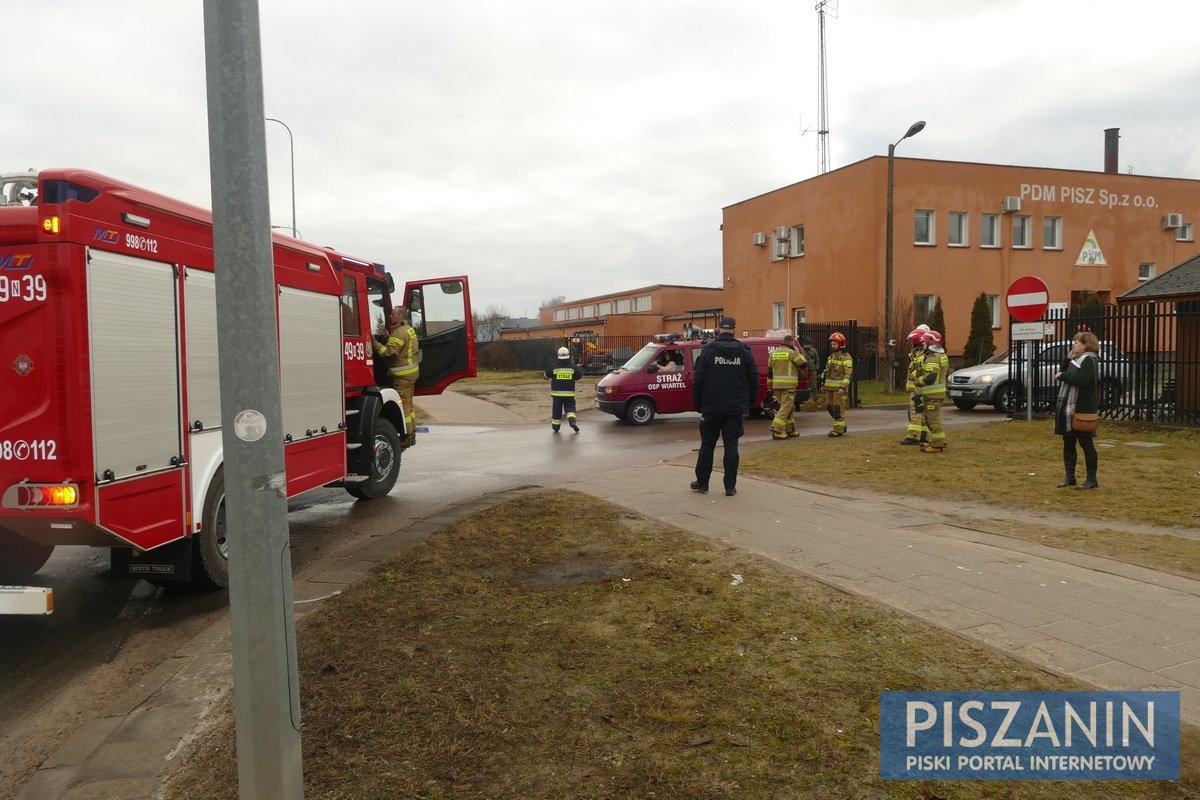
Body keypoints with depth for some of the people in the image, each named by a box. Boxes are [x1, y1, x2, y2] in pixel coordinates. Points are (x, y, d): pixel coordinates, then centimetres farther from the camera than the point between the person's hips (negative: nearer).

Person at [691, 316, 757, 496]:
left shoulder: (708, 350, -5)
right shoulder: (744, 351, 1)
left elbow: (698, 380, -7)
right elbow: (754, 380, 4)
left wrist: (697, 404, 3)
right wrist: (748, 403, 14)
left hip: (712, 407, -1)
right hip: (736, 408, 1)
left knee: (707, 444, 9)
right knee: (731, 445, 4)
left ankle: (702, 483, 15)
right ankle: (730, 486, 3)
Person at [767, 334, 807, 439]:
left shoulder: (774, 353, 12)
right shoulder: (792, 353, -9)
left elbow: (769, 371, 14)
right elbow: (804, 364, -1)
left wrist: (769, 385, 19)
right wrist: (800, 354, 14)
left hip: (776, 385, 7)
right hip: (788, 385, -7)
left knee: (787, 407, 18)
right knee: (785, 407, -5)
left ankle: (790, 430, 22)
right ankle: (776, 430, -14)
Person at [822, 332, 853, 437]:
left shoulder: (846, 357, -10)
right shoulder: (831, 357, 14)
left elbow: (848, 374, -16)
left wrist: (843, 387, -25)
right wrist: (823, 385, 15)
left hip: (840, 387, -8)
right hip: (830, 387, 8)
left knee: (838, 408, -7)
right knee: (829, 407, 8)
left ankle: (838, 430, -1)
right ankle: (842, 426, 21)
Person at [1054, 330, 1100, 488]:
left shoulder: (1089, 360, -12)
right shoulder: (1076, 360, 17)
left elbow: (1081, 380, -26)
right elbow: (1063, 373, 13)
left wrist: (1062, 376, -17)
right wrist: (1068, 358, 5)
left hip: (1082, 411, -9)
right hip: (1068, 410, 9)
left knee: (1086, 444, -1)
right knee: (1068, 444, 12)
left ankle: (1091, 479, 7)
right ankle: (1069, 477, 20)